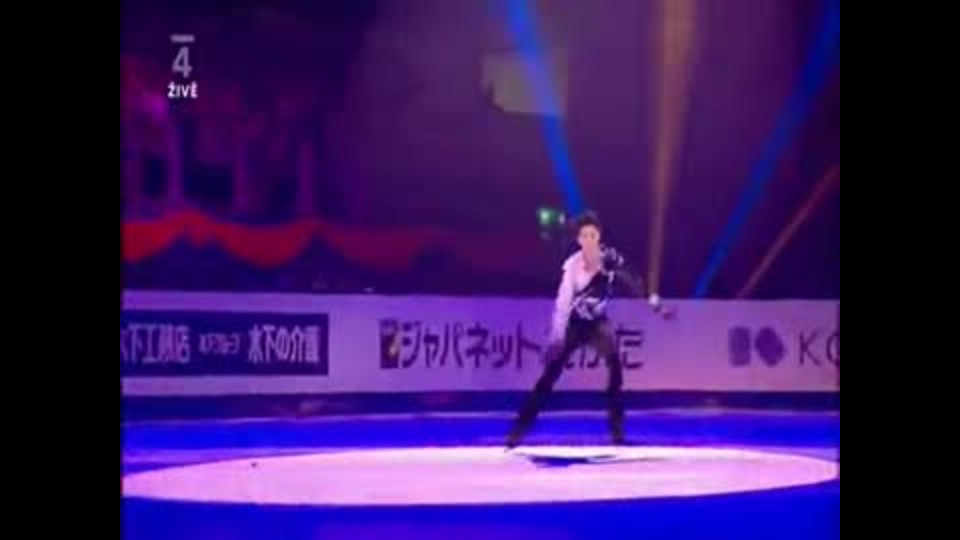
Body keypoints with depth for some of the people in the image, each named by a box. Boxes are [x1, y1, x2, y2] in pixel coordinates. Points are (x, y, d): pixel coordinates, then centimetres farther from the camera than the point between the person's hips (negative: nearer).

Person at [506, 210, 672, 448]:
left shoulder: (610, 258, -10)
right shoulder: (572, 266, -18)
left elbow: (633, 282, 1)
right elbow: (563, 302, -22)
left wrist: (657, 305, 2)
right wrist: (556, 338, -28)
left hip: (598, 323, 2)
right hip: (575, 324, -2)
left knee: (615, 367, -18)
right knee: (550, 373, -9)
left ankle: (617, 429, -5)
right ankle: (518, 429, -7)